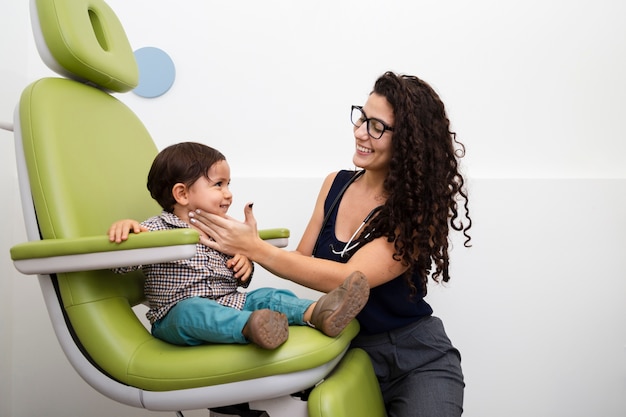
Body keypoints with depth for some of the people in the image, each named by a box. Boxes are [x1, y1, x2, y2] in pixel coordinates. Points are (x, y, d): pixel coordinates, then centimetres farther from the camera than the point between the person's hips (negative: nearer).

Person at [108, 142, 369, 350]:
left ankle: (317, 313, -43)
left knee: (267, 297, -17)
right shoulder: (157, 228, -3)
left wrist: (245, 265, 1)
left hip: (229, 305, 6)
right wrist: (122, 228, -34)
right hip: (177, 317, -5)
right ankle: (251, 327, -63)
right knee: (194, 310, -36)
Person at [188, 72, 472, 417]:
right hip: (346, 348, 4)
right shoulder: (336, 184, 0)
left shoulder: (420, 208, -16)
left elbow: (348, 279, -25)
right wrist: (245, 250, -13)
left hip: (416, 356, -4)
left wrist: (255, 249, -25)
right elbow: (305, 261, 5)